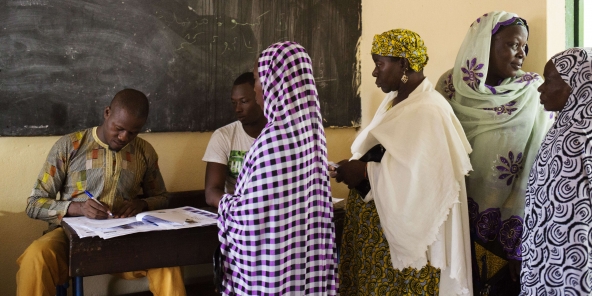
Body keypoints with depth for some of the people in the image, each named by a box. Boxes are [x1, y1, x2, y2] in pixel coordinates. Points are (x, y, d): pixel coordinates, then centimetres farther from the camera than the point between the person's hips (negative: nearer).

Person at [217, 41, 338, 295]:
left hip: (271, 253, -8)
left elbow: (252, 214, -21)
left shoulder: (273, 139, -24)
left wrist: (225, 205, -1)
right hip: (304, 248, 8)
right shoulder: (310, 128, 2)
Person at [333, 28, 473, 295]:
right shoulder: (394, 100, 10)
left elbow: (420, 176, -26)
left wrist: (366, 171, -20)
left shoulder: (428, 112, -18)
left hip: (402, 233, -8)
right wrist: (355, 165, -2)